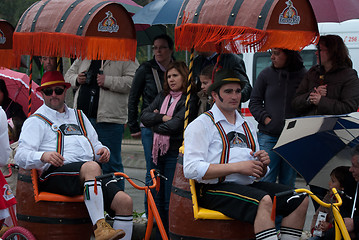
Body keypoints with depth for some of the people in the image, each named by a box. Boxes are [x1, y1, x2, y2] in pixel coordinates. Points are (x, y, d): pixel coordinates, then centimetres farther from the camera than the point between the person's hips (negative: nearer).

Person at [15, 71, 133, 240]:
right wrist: (43, 156, -21)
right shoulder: (36, 121, 14)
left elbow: (95, 143, 32)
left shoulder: (79, 117, 33)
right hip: (55, 174, -6)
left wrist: (102, 151, 6)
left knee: (124, 201, -19)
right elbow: (21, 156, 1)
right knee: (92, 167, -38)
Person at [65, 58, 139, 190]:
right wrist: (77, 79, 2)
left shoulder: (125, 58, -1)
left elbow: (133, 81, -14)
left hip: (109, 119, -6)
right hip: (82, 116, 6)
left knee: (111, 164, -3)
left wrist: (108, 81, -20)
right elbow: (68, 75, 25)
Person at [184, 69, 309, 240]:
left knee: (300, 200, -12)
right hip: (216, 189, -7)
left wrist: (263, 164, 2)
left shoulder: (246, 127, 26)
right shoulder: (201, 125, 2)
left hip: (249, 185, 7)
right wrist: (237, 167, -15)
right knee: (264, 201, -34)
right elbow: (191, 169, -13)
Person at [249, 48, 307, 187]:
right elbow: (254, 102, 10)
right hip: (268, 136, 0)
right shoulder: (266, 74, 7)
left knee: (288, 183, 8)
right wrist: (266, 119, -6)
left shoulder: (303, 76, 3)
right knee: (266, 181, -5)